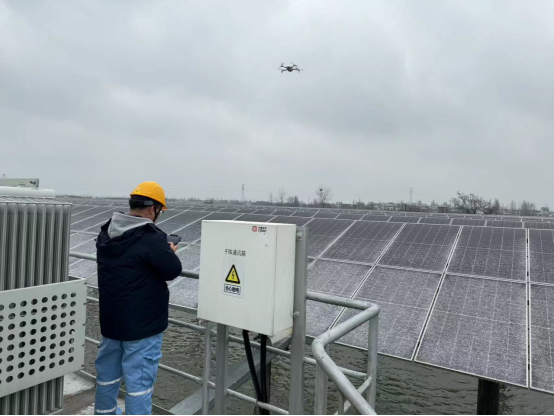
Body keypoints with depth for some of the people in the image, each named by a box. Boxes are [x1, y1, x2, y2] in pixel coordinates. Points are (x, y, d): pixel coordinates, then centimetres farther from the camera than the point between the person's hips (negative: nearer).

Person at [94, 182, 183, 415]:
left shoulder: (107, 233, 2)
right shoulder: (152, 238, -24)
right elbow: (173, 270, -17)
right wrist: (169, 253, 3)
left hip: (110, 319, 8)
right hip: (142, 324, -8)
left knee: (107, 373, 24)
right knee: (139, 380, 3)